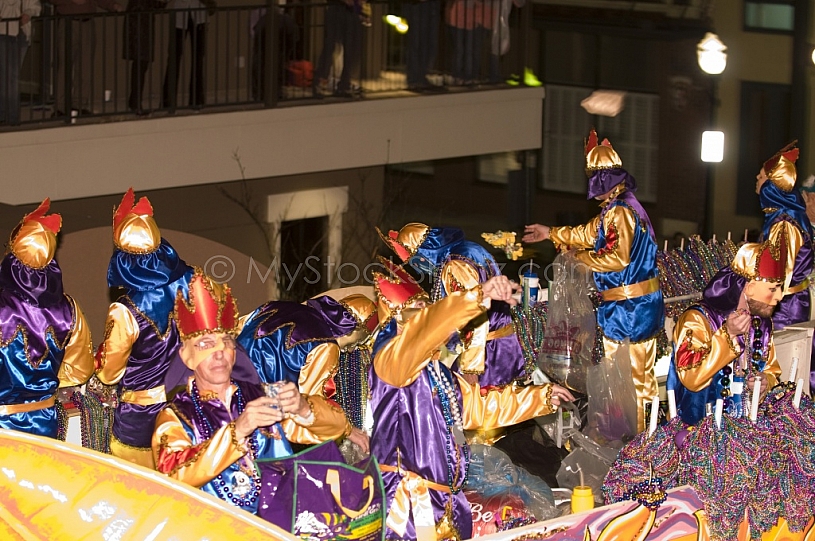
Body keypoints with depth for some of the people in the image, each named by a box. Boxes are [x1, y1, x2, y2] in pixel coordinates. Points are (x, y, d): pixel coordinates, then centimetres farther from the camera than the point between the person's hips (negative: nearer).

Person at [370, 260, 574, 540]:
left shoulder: (443, 376, 19)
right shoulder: (389, 359, -11)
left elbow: (481, 405, 33)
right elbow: (425, 330, -31)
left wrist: (542, 396, 36)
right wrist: (479, 294, -40)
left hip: (442, 501, 9)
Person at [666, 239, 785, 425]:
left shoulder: (762, 322, 9)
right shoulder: (697, 319, -10)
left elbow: (772, 371, 22)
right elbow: (691, 379, -19)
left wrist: (767, 380, 0)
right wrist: (727, 335, -20)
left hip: (749, 422, 5)